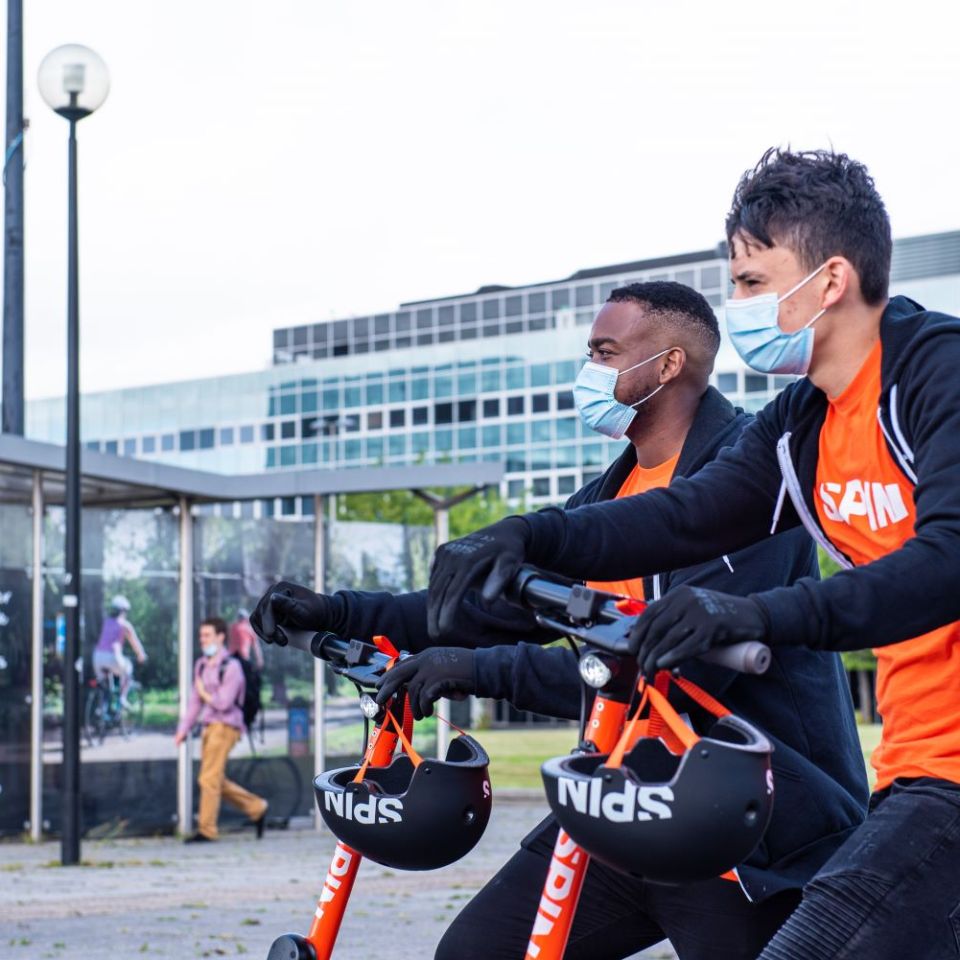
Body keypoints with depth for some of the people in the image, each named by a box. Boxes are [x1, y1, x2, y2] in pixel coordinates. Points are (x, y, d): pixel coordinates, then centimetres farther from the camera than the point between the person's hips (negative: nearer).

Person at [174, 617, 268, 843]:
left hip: (225, 727, -8)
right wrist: (183, 729, 7)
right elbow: (195, 701, 15)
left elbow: (224, 702, -17)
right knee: (217, 782, 11)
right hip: (209, 727, 8)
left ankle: (206, 830, -5)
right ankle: (257, 809, 23)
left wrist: (205, 694, -2)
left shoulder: (231, 667, -10)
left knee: (209, 779, -10)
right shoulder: (201, 665, 13)